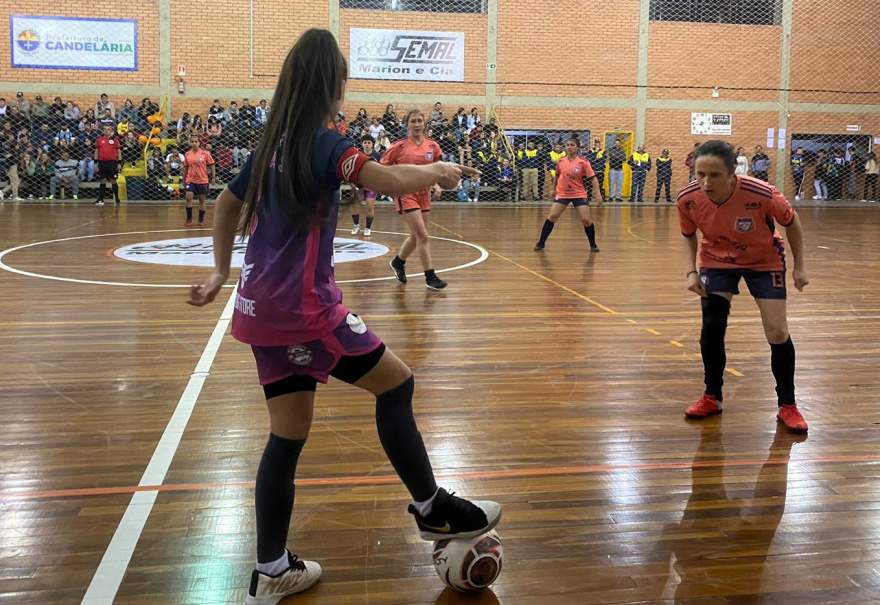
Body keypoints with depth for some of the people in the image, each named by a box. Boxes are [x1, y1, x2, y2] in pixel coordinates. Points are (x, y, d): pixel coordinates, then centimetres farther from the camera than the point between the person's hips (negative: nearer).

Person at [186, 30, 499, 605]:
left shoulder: (273, 142, 13)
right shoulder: (321, 141, -11)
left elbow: (227, 205, 25)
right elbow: (391, 179, -27)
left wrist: (222, 272, 32)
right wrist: (437, 169, -7)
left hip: (263, 308, 8)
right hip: (303, 309, -8)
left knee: (287, 436, 12)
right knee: (395, 381, 6)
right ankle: (432, 509, 16)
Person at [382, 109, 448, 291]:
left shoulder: (432, 146, 3)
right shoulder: (400, 146, -7)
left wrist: (436, 186, -3)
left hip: (423, 193, 5)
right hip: (406, 194, -5)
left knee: (417, 235, 15)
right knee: (423, 235, -11)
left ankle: (398, 262, 40)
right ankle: (430, 277, -5)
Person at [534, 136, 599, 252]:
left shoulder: (583, 162, -11)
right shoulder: (561, 162, -3)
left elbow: (592, 178, -9)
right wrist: (554, 189, 24)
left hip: (579, 194, -1)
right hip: (562, 194, 2)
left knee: (586, 220, -8)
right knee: (552, 216, -7)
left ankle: (593, 245, 12)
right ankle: (541, 243, 4)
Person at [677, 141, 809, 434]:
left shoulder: (761, 194, -35)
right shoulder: (688, 199, -26)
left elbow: (791, 222, -13)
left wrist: (799, 267, -7)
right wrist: (691, 271, -15)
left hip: (764, 261, -2)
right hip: (717, 260, 2)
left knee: (778, 333, -6)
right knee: (711, 327, -6)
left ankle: (787, 406, 14)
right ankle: (712, 397, 17)